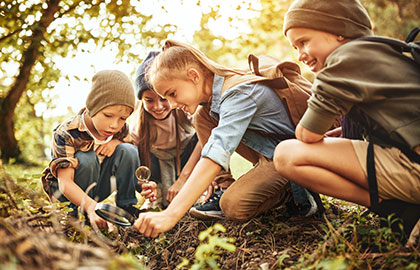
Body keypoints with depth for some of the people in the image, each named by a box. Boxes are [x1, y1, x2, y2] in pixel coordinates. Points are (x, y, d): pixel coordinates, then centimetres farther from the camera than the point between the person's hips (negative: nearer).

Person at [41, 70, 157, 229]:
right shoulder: (66, 134, -28)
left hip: (98, 189, 4)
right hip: (68, 192, -4)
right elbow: (65, 183, -35)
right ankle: (78, 211, -15)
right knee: (87, 159, -34)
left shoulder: (119, 130, -12)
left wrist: (116, 142, -26)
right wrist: (90, 207, -53)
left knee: (128, 150, -18)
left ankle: (126, 205, -7)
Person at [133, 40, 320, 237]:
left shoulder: (238, 93, -29)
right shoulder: (212, 91, -2)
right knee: (202, 117, -5)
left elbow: (215, 156, -41)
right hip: (266, 150, 8)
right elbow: (208, 141, 13)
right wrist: (182, 178, 6)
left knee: (234, 206, -26)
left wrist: (171, 214, -46)